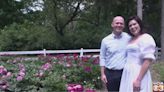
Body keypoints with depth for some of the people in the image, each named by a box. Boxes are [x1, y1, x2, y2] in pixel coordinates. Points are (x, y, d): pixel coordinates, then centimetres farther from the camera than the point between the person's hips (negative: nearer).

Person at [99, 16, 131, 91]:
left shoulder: (129, 38, 0)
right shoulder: (105, 40, 1)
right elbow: (102, 58, 5)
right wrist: (102, 74, 1)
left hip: (125, 73, 0)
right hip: (110, 73, 0)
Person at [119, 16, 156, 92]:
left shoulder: (146, 38, -9)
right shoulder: (131, 40, 16)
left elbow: (148, 61, -17)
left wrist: (138, 80, -22)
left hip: (138, 74, -7)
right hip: (127, 74, 8)